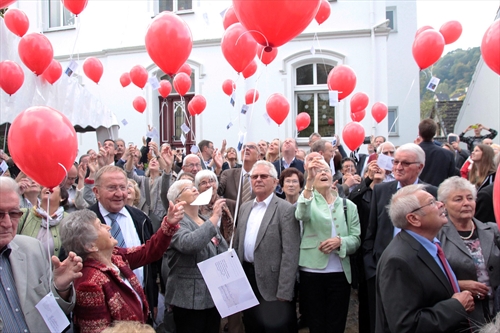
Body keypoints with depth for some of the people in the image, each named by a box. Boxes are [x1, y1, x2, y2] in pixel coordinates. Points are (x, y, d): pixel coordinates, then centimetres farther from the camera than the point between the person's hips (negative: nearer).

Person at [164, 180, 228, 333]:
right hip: (190, 299, -7)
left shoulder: (207, 221, 13)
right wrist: (215, 217, -29)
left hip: (214, 295, 7)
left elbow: (224, 253, 18)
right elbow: (189, 244, -33)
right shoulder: (176, 222, -11)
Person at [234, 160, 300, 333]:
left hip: (271, 285, -6)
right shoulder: (245, 207, 11)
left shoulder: (285, 209, -10)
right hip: (246, 279, 6)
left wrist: (284, 292, -19)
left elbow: (290, 254, -16)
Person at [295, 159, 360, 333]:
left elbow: (356, 239, 2)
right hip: (312, 273, -2)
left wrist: (340, 241, -19)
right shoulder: (308, 200, 1)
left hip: (340, 274, 2)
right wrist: (309, 181, -34)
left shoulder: (348, 205, 7)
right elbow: (302, 214, -23)